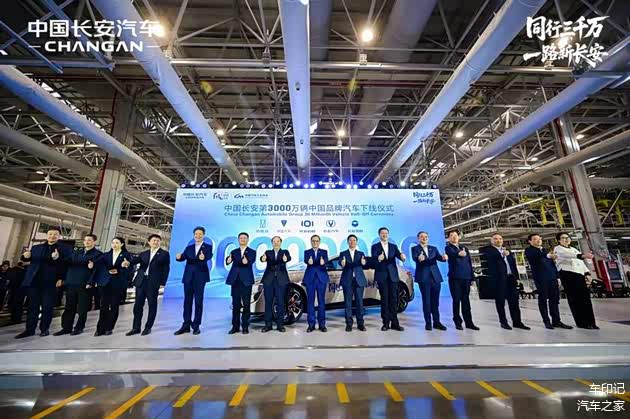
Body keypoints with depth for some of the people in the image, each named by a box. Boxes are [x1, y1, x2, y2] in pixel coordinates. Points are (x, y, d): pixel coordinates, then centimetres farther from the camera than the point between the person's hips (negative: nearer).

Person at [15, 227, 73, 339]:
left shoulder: (65, 248, 0)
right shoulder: (36, 247, 15)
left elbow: (68, 264, -7)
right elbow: (29, 260, 19)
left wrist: (61, 278, -19)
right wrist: (25, 256, -2)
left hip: (50, 282, -4)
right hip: (33, 281, 4)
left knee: (47, 307, 2)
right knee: (33, 306, 9)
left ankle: (44, 329, 14)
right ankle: (29, 329, 19)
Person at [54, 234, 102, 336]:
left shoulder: (98, 254, -1)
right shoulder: (76, 252, 17)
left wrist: (91, 282, -18)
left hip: (85, 285, -5)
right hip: (71, 284, 5)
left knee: (82, 308, 3)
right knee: (69, 308, 9)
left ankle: (79, 327, 14)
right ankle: (66, 327, 20)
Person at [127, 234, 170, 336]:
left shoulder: (164, 254, 2)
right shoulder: (143, 254, 15)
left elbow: (166, 269, -2)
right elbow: (136, 260, 0)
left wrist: (162, 283, -8)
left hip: (154, 283, -4)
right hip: (141, 281, 4)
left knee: (152, 305, 3)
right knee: (138, 305, 8)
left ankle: (148, 327, 16)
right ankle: (136, 328, 21)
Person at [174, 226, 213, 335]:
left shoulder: (208, 247, 0)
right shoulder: (189, 248, 14)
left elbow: (208, 257, -19)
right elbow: (183, 258, 0)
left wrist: (203, 258, -42)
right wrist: (178, 257, -24)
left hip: (200, 277, -4)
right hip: (188, 277, 4)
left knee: (198, 301, 2)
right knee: (187, 301, 9)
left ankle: (196, 326, 12)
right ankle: (186, 325, 19)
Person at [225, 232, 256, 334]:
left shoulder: (252, 252, 4)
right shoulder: (233, 252, 12)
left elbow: (251, 261, -16)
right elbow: (228, 262, -7)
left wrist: (247, 262, -39)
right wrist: (228, 260, -31)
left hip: (246, 281, -2)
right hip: (235, 281, 2)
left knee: (246, 304, 2)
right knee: (235, 304, 8)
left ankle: (245, 326, 14)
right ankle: (235, 326, 19)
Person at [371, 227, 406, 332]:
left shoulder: (393, 246, 13)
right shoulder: (375, 246, 4)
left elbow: (398, 255, -4)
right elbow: (373, 258, -11)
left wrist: (402, 256, -28)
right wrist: (378, 259, -35)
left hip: (393, 275, 2)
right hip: (382, 276, -2)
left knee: (394, 299, 5)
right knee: (384, 299, 2)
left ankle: (394, 323, 13)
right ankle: (386, 323, 10)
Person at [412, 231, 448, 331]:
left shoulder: (434, 248, 15)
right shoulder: (415, 248, 4)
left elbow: (439, 257, 0)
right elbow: (414, 258, -16)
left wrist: (444, 257, -24)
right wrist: (419, 258, -39)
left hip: (435, 277, 4)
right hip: (424, 278, -4)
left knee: (435, 301, 9)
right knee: (426, 301, 1)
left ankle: (436, 322, 19)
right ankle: (428, 323, 9)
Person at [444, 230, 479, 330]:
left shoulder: (464, 248, 16)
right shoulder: (448, 248, 0)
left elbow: (470, 263, 15)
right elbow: (453, 255, -23)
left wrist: (472, 277, 8)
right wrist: (459, 254, -47)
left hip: (466, 277, 4)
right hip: (455, 278, -4)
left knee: (466, 300, 9)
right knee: (456, 300, -1)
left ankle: (468, 322, 16)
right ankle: (458, 322, 8)